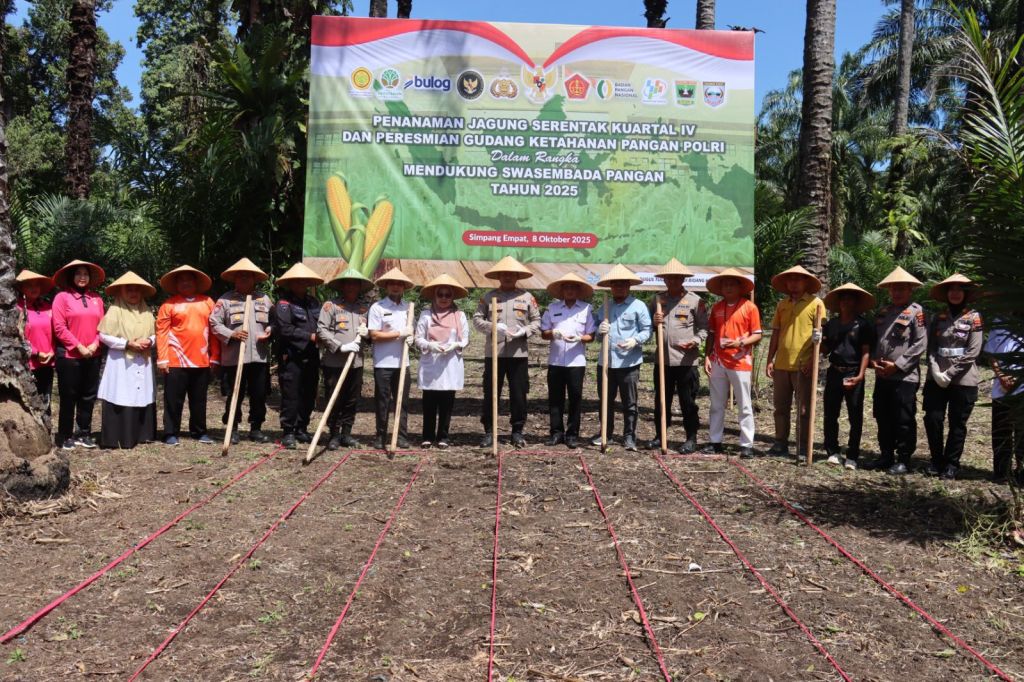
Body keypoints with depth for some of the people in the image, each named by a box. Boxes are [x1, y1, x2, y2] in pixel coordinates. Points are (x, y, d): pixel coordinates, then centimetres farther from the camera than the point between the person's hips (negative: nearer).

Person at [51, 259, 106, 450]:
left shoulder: (96, 298, 10)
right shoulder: (62, 297, -4)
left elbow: (102, 325, 9)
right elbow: (59, 327, -10)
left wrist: (95, 344, -7)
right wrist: (79, 346, -13)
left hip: (93, 356, 4)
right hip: (69, 356, -4)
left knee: (88, 397, 9)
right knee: (68, 398, 2)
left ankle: (83, 434, 19)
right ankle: (66, 437, 11)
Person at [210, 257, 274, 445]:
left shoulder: (264, 299, 13)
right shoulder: (225, 299, 3)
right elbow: (214, 323, 0)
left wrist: (269, 331, -1)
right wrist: (231, 334, -13)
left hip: (259, 356, 3)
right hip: (234, 357, -3)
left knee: (259, 394, 7)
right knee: (234, 394, 3)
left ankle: (256, 428, 19)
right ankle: (233, 429, 14)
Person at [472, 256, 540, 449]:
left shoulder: (527, 297, 7)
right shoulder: (488, 296, 6)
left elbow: (537, 321, 8)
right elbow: (477, 319, 4)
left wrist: (524, 331, -11)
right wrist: (491, 327, -14)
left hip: (519, 353, 0)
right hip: (493, 352, 0)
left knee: (518, 394, 4)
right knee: (491, 393, 4)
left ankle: (517, 431, 16)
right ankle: (489, 431, 13)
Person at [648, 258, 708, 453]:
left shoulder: (695, 300, 0)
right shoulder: (657, 300, 12)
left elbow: (704, 326, 1)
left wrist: (695, 341, -16)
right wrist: (653, 322, -4)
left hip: (686, 360, -4)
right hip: (662, 359, 4)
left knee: (688, 402, 2)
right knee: (661, 400, 11)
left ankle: (691, 438, 12)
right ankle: (659, 436, 22)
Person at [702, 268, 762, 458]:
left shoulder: (749, 307, -4)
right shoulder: (716, 307, 9)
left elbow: (757, 335, -4)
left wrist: (740, 343, -19)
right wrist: (707, 357, 4)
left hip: (740, 363, -4)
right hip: (717, 362, 5)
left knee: (744, 406, 2)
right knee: (717, 405, 10)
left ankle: (747, 444, 6)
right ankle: (715, 441, 18)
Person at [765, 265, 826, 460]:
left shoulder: (815, 303, -2)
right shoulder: (781, 305, 12)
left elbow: (820, 335, -5)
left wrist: (813, 360, -13)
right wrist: (770, 360, 8)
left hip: (804, 366, -5)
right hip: (781, 365, 5)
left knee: (803, 410, 1)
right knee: (781, 407, 10)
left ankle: (803, 449, 8)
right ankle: (780, 444, 18)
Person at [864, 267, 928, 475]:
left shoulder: (916, 311, -4)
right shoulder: (883, 312, 16)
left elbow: (920, 343, -12)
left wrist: (897, 365, -15)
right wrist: (873, 360, 0)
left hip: (905, 376, -7)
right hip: (882, 376, 7)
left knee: (904, 420, -1)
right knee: (883, 418, 13)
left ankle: (903, 460, 9)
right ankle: (886, 456, 24)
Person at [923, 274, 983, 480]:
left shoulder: (974, 318, -1)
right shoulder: (938, 318, 9)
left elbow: (972, 353, -7)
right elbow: (931, 348, 5)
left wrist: (949, 374, -11)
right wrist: (936, 372, -10)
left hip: (963, 379, -3)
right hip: (936, 379, 3)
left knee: (957, 423, 4)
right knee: (932, 419, -1)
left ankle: (951, 464, 15)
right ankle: (936, 460, 15)